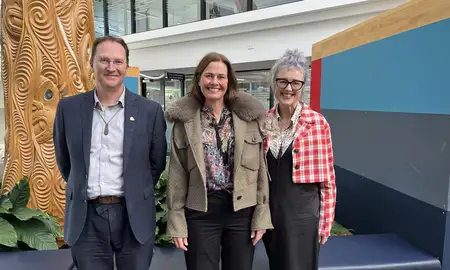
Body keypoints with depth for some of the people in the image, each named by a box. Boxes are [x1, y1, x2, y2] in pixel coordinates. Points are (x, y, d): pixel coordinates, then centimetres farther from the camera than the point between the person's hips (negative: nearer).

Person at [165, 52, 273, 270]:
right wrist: (176, 219, -2)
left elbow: (260, 168, 1)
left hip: (242, 210, 1)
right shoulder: (185, 120, -1)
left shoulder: (249, 115, 0)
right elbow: (177, 173, 0)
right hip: (200, 211, 0)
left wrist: (262, 214, -1)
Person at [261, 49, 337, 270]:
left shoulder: (318, 124, -10)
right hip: (269, 213, 4)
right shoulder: (263, 122, 0)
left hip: (303, 215, -3)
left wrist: (325, 221, -5)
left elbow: (327, 179, -6)